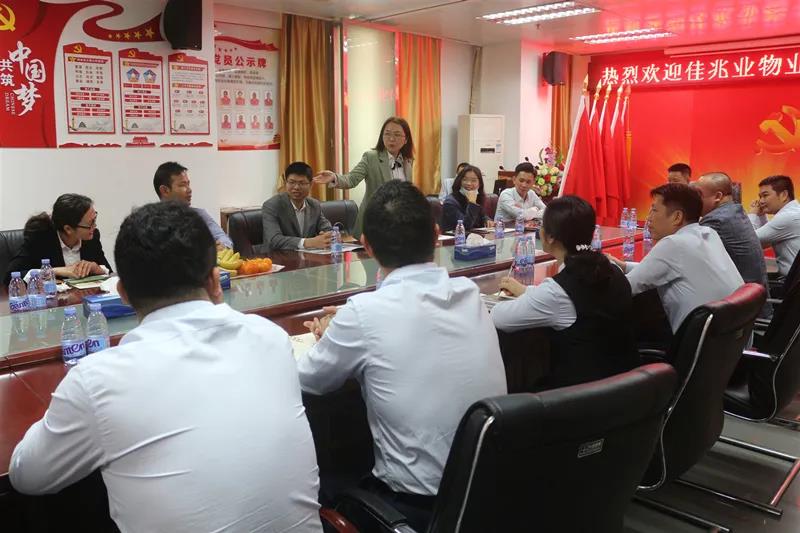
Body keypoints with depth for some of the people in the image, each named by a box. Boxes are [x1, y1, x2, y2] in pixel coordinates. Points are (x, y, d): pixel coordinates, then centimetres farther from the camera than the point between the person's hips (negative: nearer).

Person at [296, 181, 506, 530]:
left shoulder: (365, 312, -21)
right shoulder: (471, 295, -5)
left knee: (329, 482, 22)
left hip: (420, 504, -5)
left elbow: (309, 382, -2)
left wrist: (331, 338, 17)